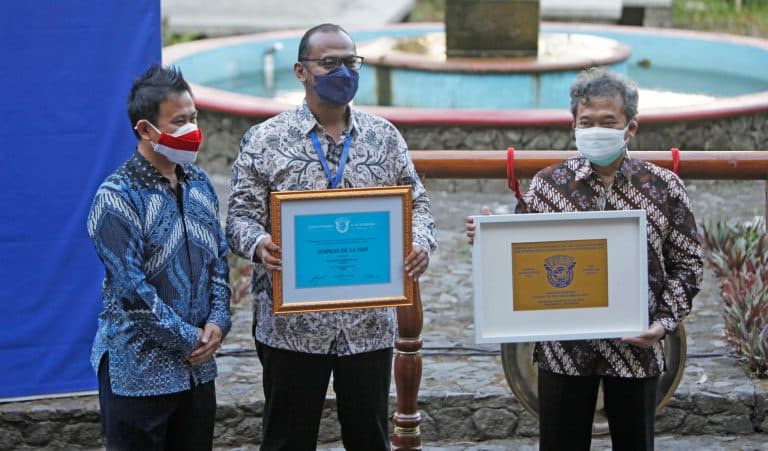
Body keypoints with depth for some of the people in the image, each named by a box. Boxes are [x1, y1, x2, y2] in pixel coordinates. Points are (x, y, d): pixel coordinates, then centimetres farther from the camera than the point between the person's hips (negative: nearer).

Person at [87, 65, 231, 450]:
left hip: (198, 368, 7)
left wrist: (218, 321, -3)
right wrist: (188, 339, -14)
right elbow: (131, 287, -18)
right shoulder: (118, 197, -14)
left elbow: (219, 258, 13)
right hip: (139, 371, -6)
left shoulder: (199, 183, 8)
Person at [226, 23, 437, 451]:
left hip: (370, 320, 2)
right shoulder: (265, 140, -1)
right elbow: (241, 216, -2)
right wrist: (259, 244, -25)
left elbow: (416, 204, 10)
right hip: (292, 323, -2)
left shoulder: (385, 137, 7)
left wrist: (421, 244, -12)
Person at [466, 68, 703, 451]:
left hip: (636, 348, 0)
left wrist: (664, 322, -9)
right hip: (564, 348, 0)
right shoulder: (547, 183, 2)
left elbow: (686, 263, 2)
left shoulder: (664, 188, -1)